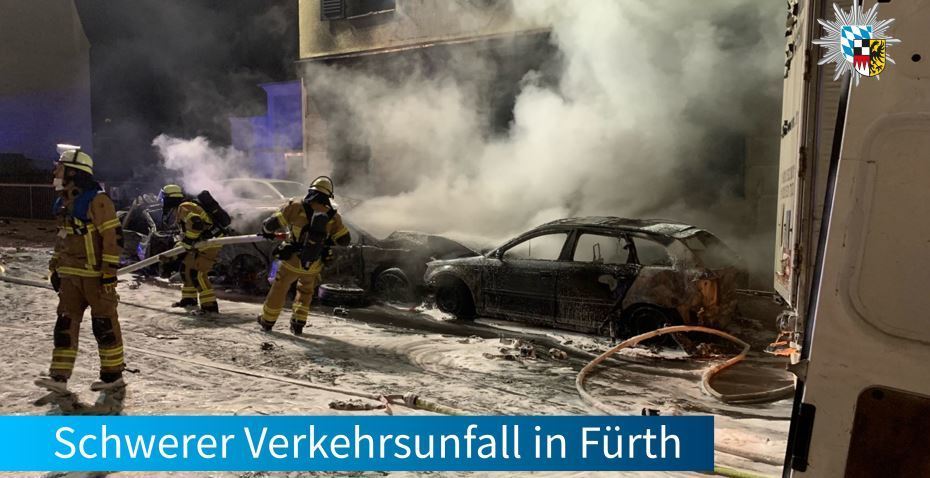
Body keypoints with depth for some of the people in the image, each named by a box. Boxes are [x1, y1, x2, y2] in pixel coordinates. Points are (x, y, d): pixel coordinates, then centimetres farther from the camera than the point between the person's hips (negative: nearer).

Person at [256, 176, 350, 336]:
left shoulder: (296, 207, -13)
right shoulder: (333, 216, -5)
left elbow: (272, 223, -10)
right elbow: (344, 239, 2)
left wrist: (267, 231, 13)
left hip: (291, 262, -2)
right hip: (313, 266, 2)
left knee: (279, 290, 20)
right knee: (305, 291, 28)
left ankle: (267, 321, 36)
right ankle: (298, 324, 25)